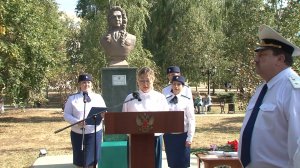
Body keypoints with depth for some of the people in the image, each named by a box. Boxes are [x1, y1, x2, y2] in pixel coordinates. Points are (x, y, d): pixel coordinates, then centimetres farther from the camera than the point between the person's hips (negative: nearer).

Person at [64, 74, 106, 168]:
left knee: (92, 160, 2)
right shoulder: (72, 98, 3)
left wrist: (103, 116, -21)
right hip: (77, 133, 0)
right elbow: (66, 115, 0)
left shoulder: (98, 97, 6)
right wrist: (77, 122, -18)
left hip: (94, 132, 0)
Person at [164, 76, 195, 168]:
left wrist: (189, 138, -8)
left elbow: (191, 120, -5)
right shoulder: (166, 100, 1)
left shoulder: (186, 101, -6)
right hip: (169, 136, 2)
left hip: (182, 136, -2)